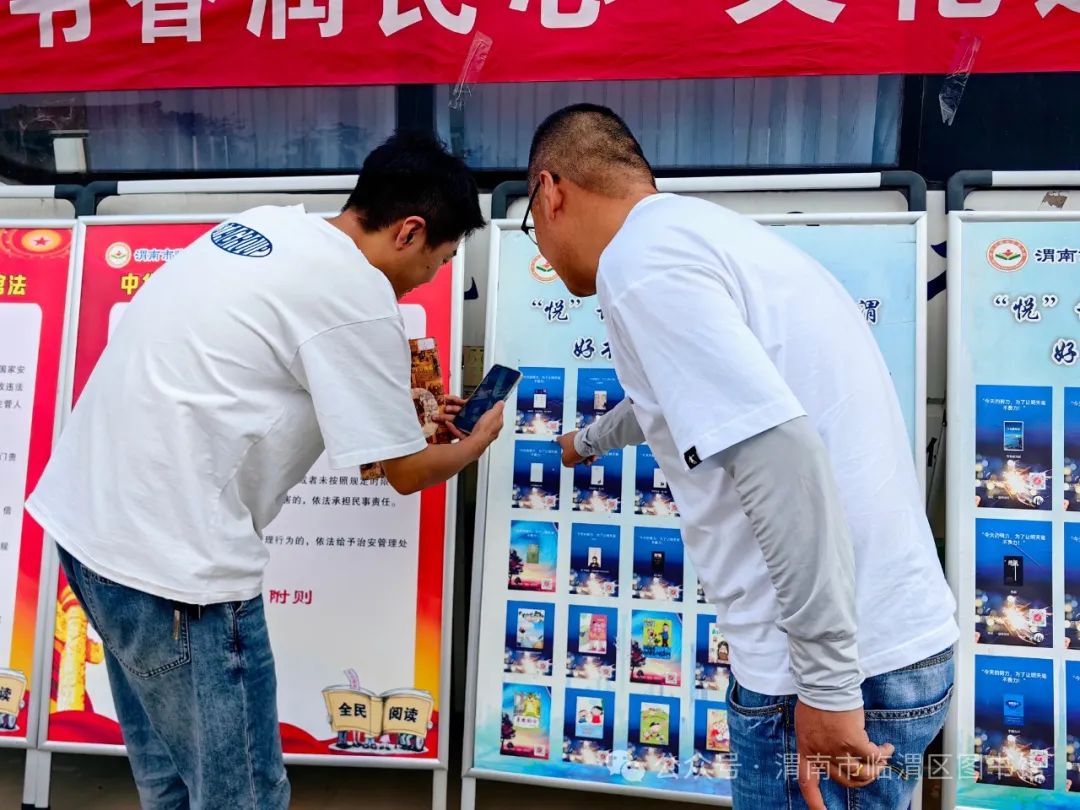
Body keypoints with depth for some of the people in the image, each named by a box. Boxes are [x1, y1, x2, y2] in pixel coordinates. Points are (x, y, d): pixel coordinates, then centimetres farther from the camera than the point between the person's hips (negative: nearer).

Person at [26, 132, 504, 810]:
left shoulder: (265, 225, 10)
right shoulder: (358, 292, -15)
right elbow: (405, 472, -7)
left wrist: (397, 411, 26)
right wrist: (476, 442, 14)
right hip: (173, 557, -9)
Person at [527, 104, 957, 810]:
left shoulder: (640, 261, -15)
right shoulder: (704, 229, 14)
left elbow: (783, 457, -26)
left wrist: (828, 684, -19)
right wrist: (590, 439, 52)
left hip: (849, 670, -9)